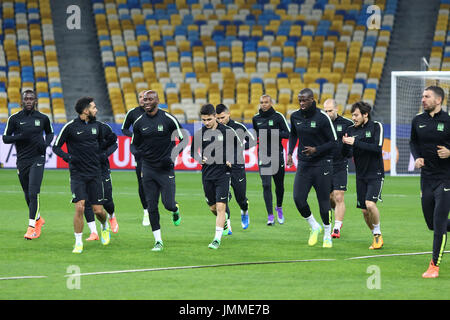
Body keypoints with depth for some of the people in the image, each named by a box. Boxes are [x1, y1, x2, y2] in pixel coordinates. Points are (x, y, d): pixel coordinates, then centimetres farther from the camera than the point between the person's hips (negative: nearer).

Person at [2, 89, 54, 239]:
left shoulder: (43, 118, 3)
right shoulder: (14, 118, 1)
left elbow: (50, 133, 20)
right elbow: (5, 138, 1)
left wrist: (46, 143, -1)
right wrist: (20, 137, -17)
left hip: (37, 159, -2)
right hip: (22, 160, 2)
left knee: (33, 193, -15)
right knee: (28, 195, 11)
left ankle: (32, 227, -15)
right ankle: (38, 219, 34)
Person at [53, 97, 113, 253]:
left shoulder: (97, 125, 6)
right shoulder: (70, 127, -7)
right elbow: (56, 146, -2)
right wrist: (66, 156, -17)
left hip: (94, 174, 3)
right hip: (77, 174, -3)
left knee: (98, 210, 2)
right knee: (80, 207, -14)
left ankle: (105, 227, 36)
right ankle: (78, 242, -2)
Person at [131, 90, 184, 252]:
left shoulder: (168, 119, -7)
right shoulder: (139, 122, 3)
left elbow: (183, 140, -1)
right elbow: (134, 143, 14)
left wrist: (172, 156, -13)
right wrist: (136, 152, -9)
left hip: (165, 168, -3)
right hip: (148, 168, 3)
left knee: (168, 204, -9)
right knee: (151, 206, 2)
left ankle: (175, 210, 29)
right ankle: (158, 241, 9)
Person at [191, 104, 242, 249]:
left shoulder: (228, 131, -4)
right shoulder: (199, 133, 2)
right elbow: (193, 151, 15)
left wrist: (232, 160, -7)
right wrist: (199, 159, -5)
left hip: (223, 173, -3)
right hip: (207, 174, 3)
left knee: (220, 207, -12)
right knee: (212, 207, 11)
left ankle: (217, 239, -11)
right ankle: (224, 222, 43)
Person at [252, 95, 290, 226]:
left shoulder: (278, 116, -4)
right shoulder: (256, 118, 6)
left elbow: (287, 134, -7)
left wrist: (273, 133, -21)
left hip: (277, 154, -1)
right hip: (263, 155, 1)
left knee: (279, 184, 8)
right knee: (266, 185, -10)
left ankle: (279, 207, 36)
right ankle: (270, 216, -10)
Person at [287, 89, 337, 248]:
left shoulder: (322, 118, -12)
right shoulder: (295, 116, 3)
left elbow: (333, 142, -8)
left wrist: (316, 150, -21)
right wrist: (290, 153, 11)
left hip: (322, 164, -4)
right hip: (303, 164, 4)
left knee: (324, 201, 0)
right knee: (298, 199, -9)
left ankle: (327, 235, 16)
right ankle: (314, 227, 14)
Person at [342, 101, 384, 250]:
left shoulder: (376, 126, -6)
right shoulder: (351, 130, 5)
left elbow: (377, 148, -18)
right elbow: (345, 153, 6)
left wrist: (356, 142, -23)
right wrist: (345, 144, -17)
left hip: (375, 174, -5)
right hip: (361, 175, 5)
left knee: (370, 204, -21)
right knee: (364, 210, 3)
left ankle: (378, 234, -1)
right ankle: (376, 237, 21)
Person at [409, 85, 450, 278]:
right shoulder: (418, 121, 6)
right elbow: (413, 142, 21)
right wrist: (417, 157, 3)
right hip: (427, 178, 5)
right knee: (432, 224, 9)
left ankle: (434, 266, -3)